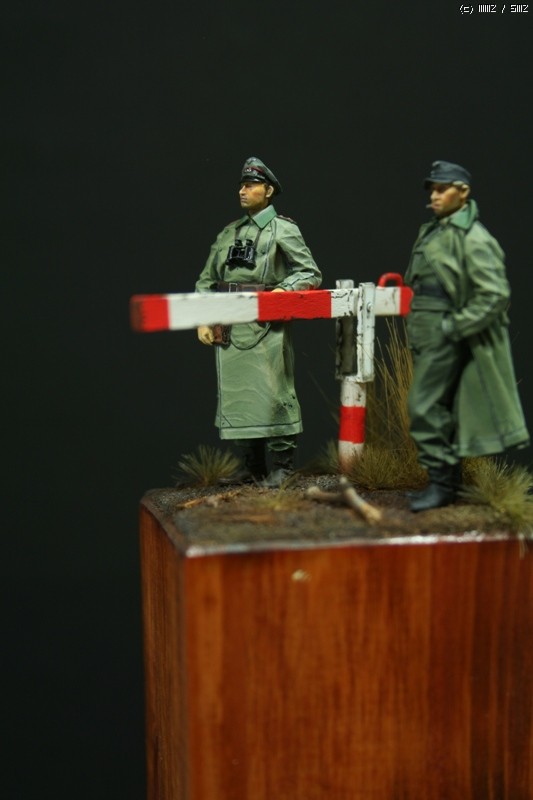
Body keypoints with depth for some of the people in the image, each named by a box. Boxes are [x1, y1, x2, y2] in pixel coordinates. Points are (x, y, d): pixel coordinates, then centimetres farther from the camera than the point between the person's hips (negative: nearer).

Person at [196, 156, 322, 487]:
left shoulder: (283, 230, 4)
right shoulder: (228, 233, 18)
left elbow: (311, 274, 0)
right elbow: (206, 281, 18)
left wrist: (283, 289, -15)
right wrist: (203, 320, 8)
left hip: (267, 329, -6)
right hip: (230, 329, 6)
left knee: (273, 394, -5)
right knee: (236, 395, 7)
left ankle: (282, 465, 4)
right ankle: (253, 466, 17)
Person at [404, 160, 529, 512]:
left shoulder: (473, 239, -14)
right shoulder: (432, 231, 13)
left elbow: (495, 294, -19)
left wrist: (454, 327, -18)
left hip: (445, 336, -9)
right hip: (426, 334, 9)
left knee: (425, 407, -11)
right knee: (441, 409, 14)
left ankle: (442, 483, -2)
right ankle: (449, 479, 23)